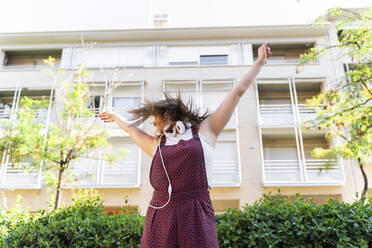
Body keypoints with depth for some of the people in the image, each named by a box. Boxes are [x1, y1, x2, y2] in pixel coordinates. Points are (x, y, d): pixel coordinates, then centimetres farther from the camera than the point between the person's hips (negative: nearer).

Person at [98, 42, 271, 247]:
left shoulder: (205, 132, 11)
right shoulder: (156, 144, 21)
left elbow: (237, 92, 17)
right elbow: (130, 127, 40)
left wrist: (260, 62, 24)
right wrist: (115, 117, 57)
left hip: (196, 217, -3)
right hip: (159, 217, 3)